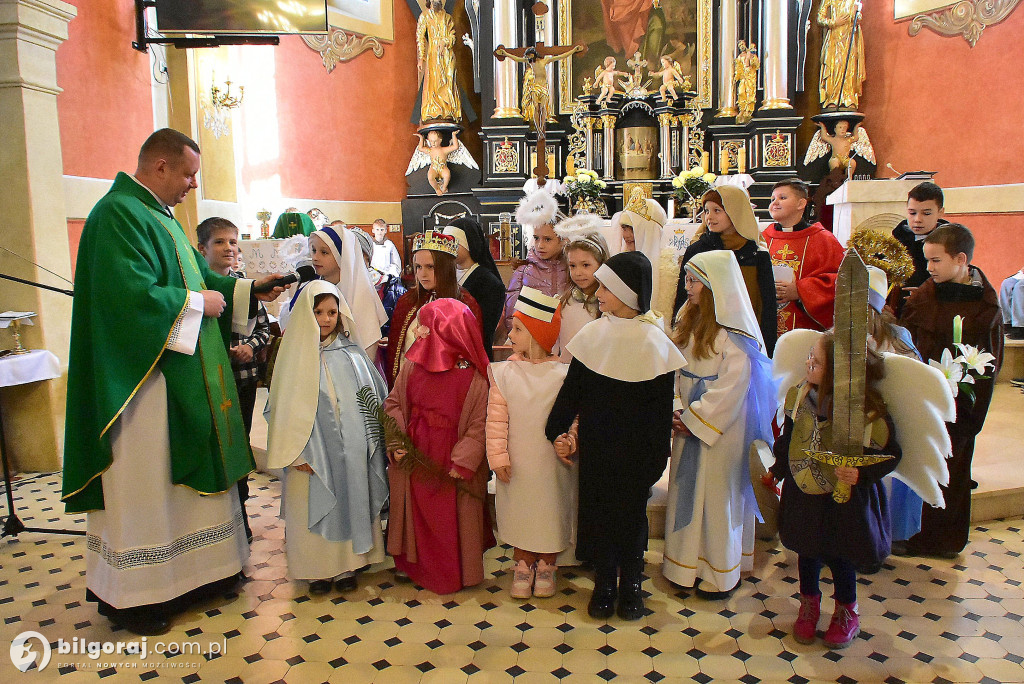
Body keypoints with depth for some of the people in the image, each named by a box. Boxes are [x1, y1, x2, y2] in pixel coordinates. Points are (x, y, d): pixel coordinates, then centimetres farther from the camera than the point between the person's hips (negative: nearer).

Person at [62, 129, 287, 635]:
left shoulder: (160, 217, 16)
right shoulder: (119, 215, -17)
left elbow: (197, 276, 20)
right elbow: (133, 294, -28)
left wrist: (248, 289, 8)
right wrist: (197, 302, -15)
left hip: (180, 373, 10)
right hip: (142, 377, -10)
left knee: (180, 472, 16)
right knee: (143, 481, 0)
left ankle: (185, 574, 28)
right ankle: (131, 595, 14)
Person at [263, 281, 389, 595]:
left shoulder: (350, 351, 5)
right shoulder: (294, 354, -2)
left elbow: (371, 395, 10)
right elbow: (282, 406, -4)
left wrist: (371, 439, 4)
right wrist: (295, 451, -10)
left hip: (351, 449, 2)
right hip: (313, 452, -2)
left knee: (350, 503, 8)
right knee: (315, 507, 5)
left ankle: (346, 565, 21)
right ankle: (319, 569, 20)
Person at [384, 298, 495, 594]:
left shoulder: (474, 377, -17)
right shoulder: (412, 366, -4)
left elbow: (479, 424, -15)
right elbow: (393, 403, 5)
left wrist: (463, 462, -19)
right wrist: (396, 442, -7)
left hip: (449, 462, -4)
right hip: (413, 456, 4)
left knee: (452, 518, 9)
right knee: (414, 511, 16)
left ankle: (454, 572, 30)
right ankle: (412, 563, 38)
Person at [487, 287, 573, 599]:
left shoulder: (562, 375, -7)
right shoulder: (504, 373, -3)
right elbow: (496, 419, -4)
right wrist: (498, 456, -9)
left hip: (552, 464, -1)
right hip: (516, 465, 1)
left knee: (551, 514, 12)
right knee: (518, 515, 12)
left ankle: (546, 567, 33)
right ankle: (523, 565, 32)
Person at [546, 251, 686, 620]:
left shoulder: (653, 341, -11)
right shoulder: (592, 334, -2)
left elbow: (662, 406, -8)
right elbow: (572, 389, 4)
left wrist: (657, 456, -9)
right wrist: (559, 431, -3)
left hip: (634, 450, -2)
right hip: (595, 445, 3)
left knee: (632, 513, 10)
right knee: (597, 510, 10)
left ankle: (631, 584, 30)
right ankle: (605, 583, 28)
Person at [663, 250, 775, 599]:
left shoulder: (733, 335, -17)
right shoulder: (690, 323, 7)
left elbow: (731, 387, -20)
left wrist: (694, 420, -17)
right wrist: (678, 412, -3)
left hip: (720, 429, -8)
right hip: (690, 423, 8)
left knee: (717, 494, 4)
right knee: (687, 490, 15)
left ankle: (720, 572, 20)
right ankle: (687, 563, 30)